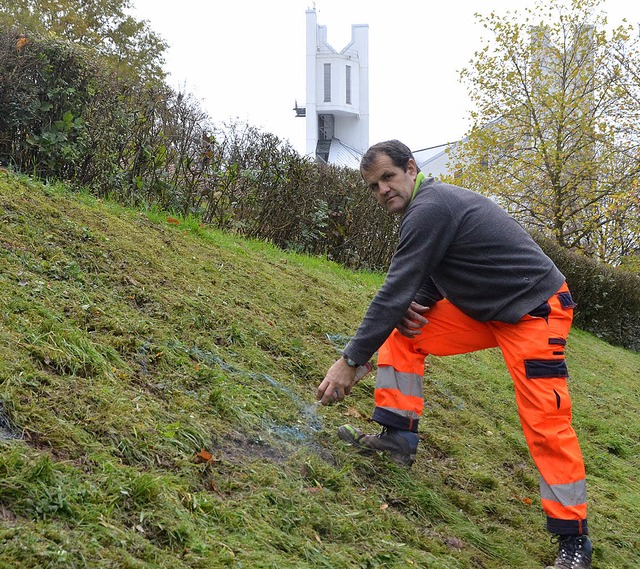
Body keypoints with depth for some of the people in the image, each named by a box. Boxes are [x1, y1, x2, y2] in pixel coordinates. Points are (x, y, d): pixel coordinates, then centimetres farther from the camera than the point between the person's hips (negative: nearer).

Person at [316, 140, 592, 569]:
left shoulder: (429, 209, -22)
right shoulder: (433, 201, 8)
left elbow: (395, 292, -24)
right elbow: (426, 276, 16)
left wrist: (351, 361, -20)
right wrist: (415, 306, -7)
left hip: (534, 312, -10)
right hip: (485, 308, 10)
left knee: (545, 422, -14)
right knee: (401, 334, 5)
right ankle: (399, 438, 6)